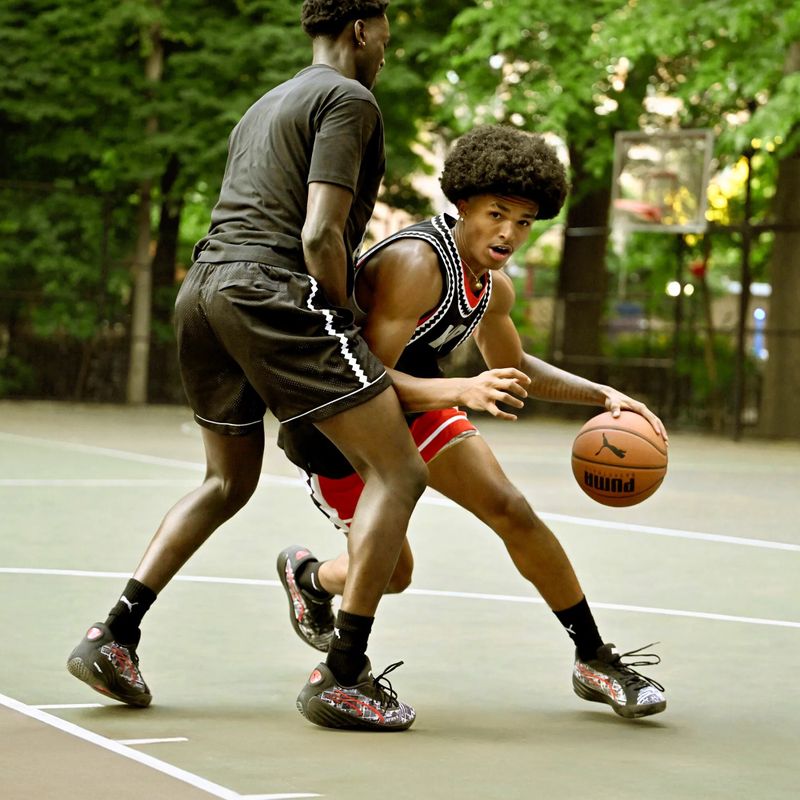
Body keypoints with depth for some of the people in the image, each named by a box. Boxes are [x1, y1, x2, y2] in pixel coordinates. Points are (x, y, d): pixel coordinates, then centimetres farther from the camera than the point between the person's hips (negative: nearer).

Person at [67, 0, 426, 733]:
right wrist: (345, 324, 0)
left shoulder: (265, 107, 27)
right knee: (398, 471, -4)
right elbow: (319, 236, -13)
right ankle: (343, 677, -9)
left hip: (202, 289, 9)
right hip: (273, 294, -9)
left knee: (229, 484, 26)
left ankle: (115, 636, 18)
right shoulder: (349, 100, -1)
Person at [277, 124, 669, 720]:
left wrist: (603, 395, 2)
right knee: (391, 572, -1)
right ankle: (307, 576, 35)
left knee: (514, 513, -7)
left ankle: (595, 661, 4)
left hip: (413, 402, 7)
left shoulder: (494, 287, -5)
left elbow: (514, 366, 15)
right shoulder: (418, 263, -32)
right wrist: (461, 391, -49)